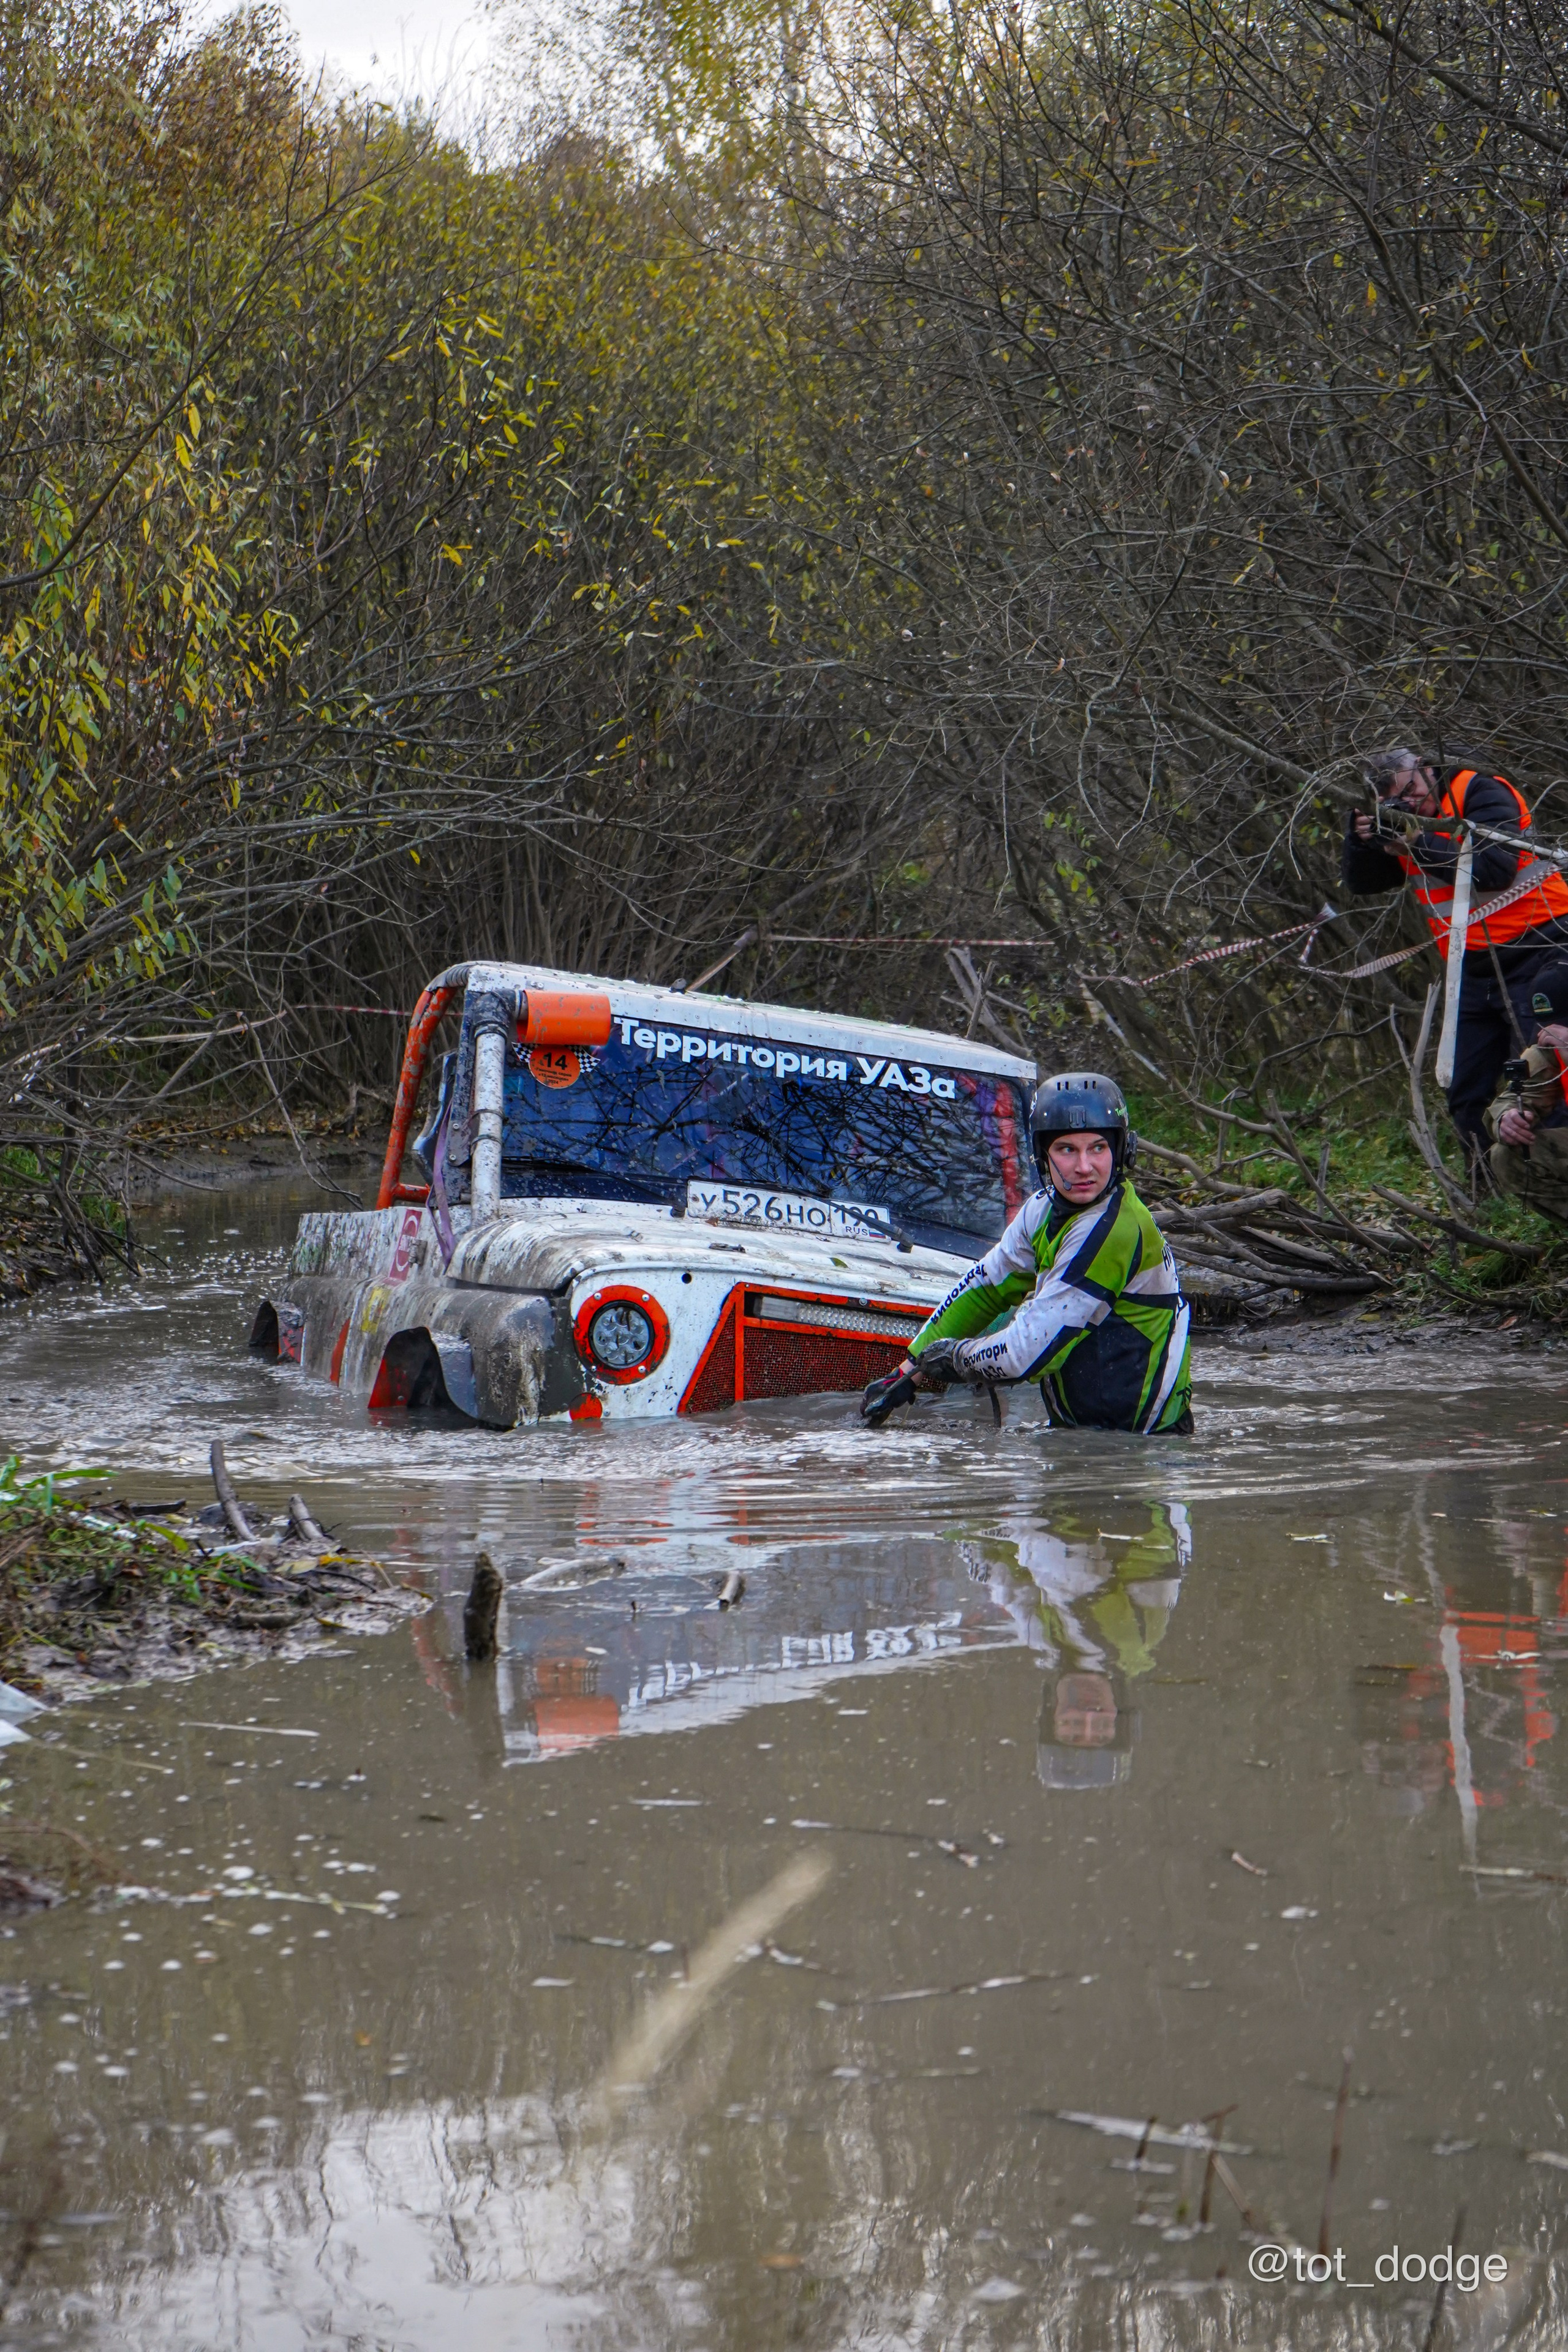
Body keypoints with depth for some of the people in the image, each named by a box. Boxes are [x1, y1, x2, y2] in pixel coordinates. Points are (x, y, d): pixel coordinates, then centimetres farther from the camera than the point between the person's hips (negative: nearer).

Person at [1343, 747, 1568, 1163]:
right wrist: (1361, 840, -10)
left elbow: (1495, 868, -26)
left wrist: (1418, 842, -25)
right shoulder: (1404, 818, 8)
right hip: (1475, 970, 8)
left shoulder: (1481, 792, -13)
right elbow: (1362, 884, 10)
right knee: (1467, 1101, 7)